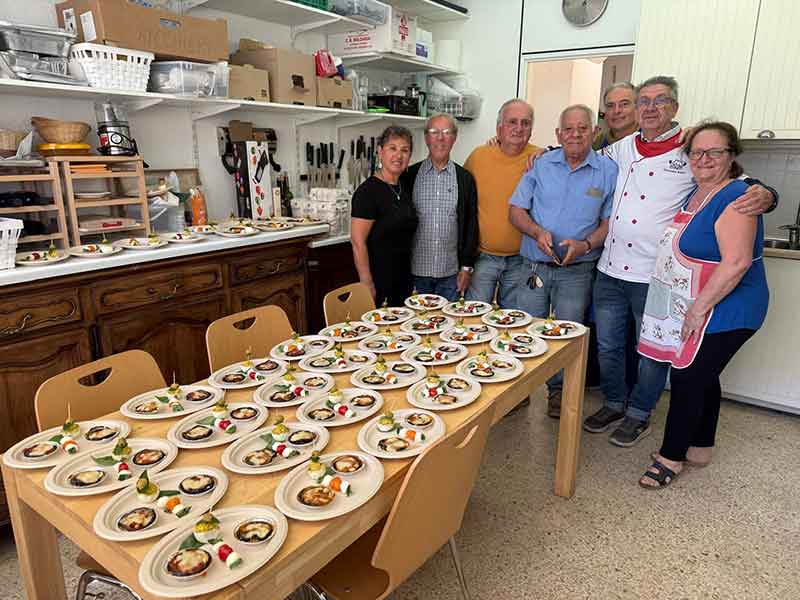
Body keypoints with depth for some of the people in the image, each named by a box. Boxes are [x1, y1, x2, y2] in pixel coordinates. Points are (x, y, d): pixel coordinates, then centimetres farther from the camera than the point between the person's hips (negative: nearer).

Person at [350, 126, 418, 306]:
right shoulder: (368, 191, -14)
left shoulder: (405, 189, 9)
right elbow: (358, 242, -18)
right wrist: (366, 284, -20)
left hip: (403, 279, 8)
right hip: (378, 281, -7)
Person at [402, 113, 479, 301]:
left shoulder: (465, 178, 5)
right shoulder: (409, 175, 2)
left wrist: (467, 266, 1)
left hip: (451, 273, 1)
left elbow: (471, 225, 6)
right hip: (415, 271, 0)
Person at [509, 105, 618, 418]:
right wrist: (537, 232, -16)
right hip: (534, 266, 1)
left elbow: (609, 221, 0)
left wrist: (585, 244, -18)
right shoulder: (541, 165, 3)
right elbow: (516, 210, 2)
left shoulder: (607, 170, 0)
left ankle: (558, 391, 31)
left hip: (577, 271, -1)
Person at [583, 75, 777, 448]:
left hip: (655, 276, -4)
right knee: (607, 346, 16)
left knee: (652, 352, 11)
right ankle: (614, 405, 37)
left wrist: (764, 196, -24)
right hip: (611, 270, 5)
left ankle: (639, 414, 31)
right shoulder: (622, 149, 8)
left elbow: (743, 185, -2)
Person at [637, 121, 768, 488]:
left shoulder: (735, 198, -18)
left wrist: (699, 309, -22)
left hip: (721, 312, -8)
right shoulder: (694, 194, 9)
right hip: (693, 308, 8)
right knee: (702, 378, 18)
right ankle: (700, 448, 33)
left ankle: (671, 457, 14)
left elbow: (736, 262, -26)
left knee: (687, 379, -2)